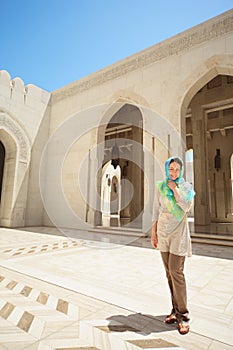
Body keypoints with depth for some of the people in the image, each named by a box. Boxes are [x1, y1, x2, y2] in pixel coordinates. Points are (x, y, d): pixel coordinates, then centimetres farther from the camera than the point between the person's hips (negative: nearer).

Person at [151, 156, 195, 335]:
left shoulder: (186, 186, 0)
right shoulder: (160, 186, 6)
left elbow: (187, 206, -16)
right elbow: (156, 210, 9)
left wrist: (175, 189, -12)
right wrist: (153, 232, 8)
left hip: (179, 232, -3)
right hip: (163, 232, 3)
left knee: (176, 271, -8)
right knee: (169, 272, 10)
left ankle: (183, 315, 7)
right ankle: (176, 309, 24)